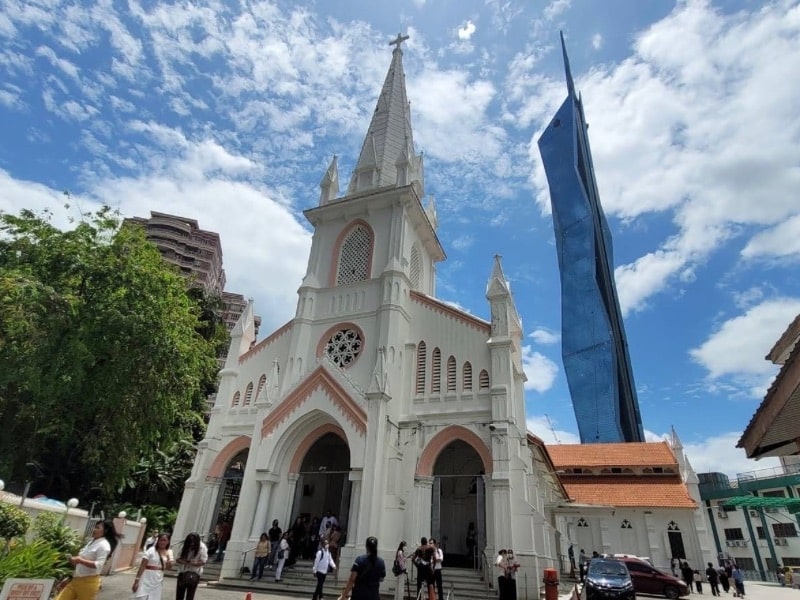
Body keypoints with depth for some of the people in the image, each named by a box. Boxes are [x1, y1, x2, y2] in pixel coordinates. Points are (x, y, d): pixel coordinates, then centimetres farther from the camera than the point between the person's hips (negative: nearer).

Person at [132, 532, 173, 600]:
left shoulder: (169, 552, 4)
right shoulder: (151, 551, -12)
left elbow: (169, 567, 5)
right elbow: (142, 566, -12)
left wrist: (168, 557, -12)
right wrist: (136, 581, -17)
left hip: (158, 581, 5)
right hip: (147, 579, -5)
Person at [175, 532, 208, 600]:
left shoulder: (202, 548, -14)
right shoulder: (184, 547, -5)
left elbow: (203, 561, -13)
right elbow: (177, 559, 0)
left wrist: (193, 563, -29)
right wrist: (182, 561, -23)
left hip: (194, 574, -3)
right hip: (182, 573, 3)